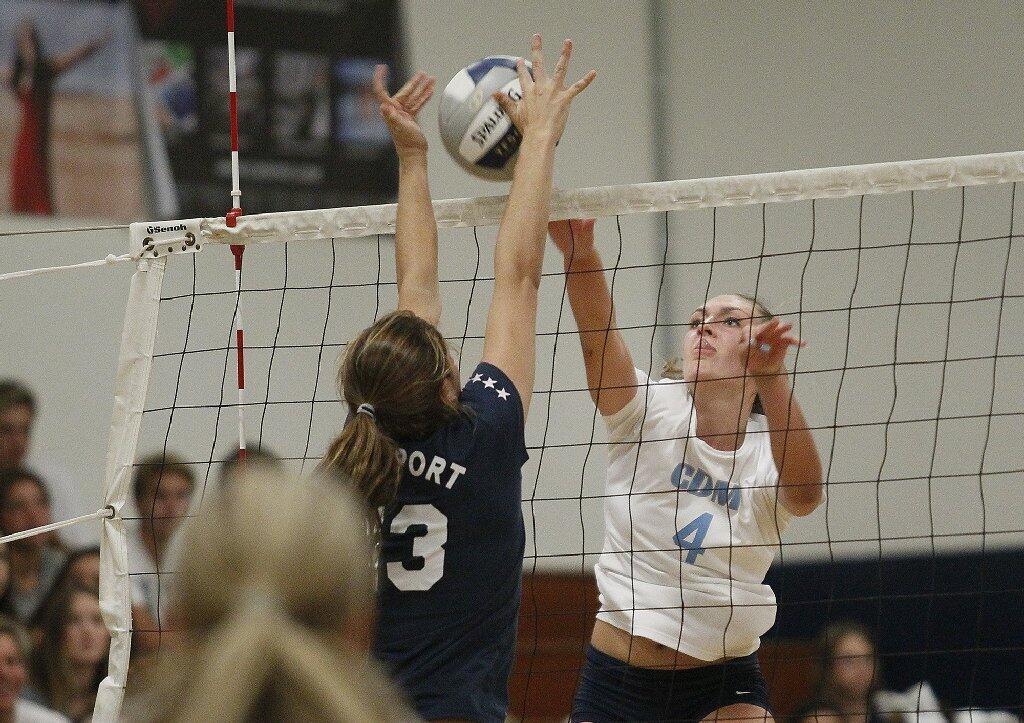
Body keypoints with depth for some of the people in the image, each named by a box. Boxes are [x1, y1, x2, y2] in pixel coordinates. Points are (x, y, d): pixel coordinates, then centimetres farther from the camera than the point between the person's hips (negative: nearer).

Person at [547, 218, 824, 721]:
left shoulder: (768, 452, -4)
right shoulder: (650, 413, -5)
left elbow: (804, 492, -29)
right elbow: (597, 339, -24)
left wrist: (771, 376, -45)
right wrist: (578, 250, -44)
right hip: (617, 675, 0)